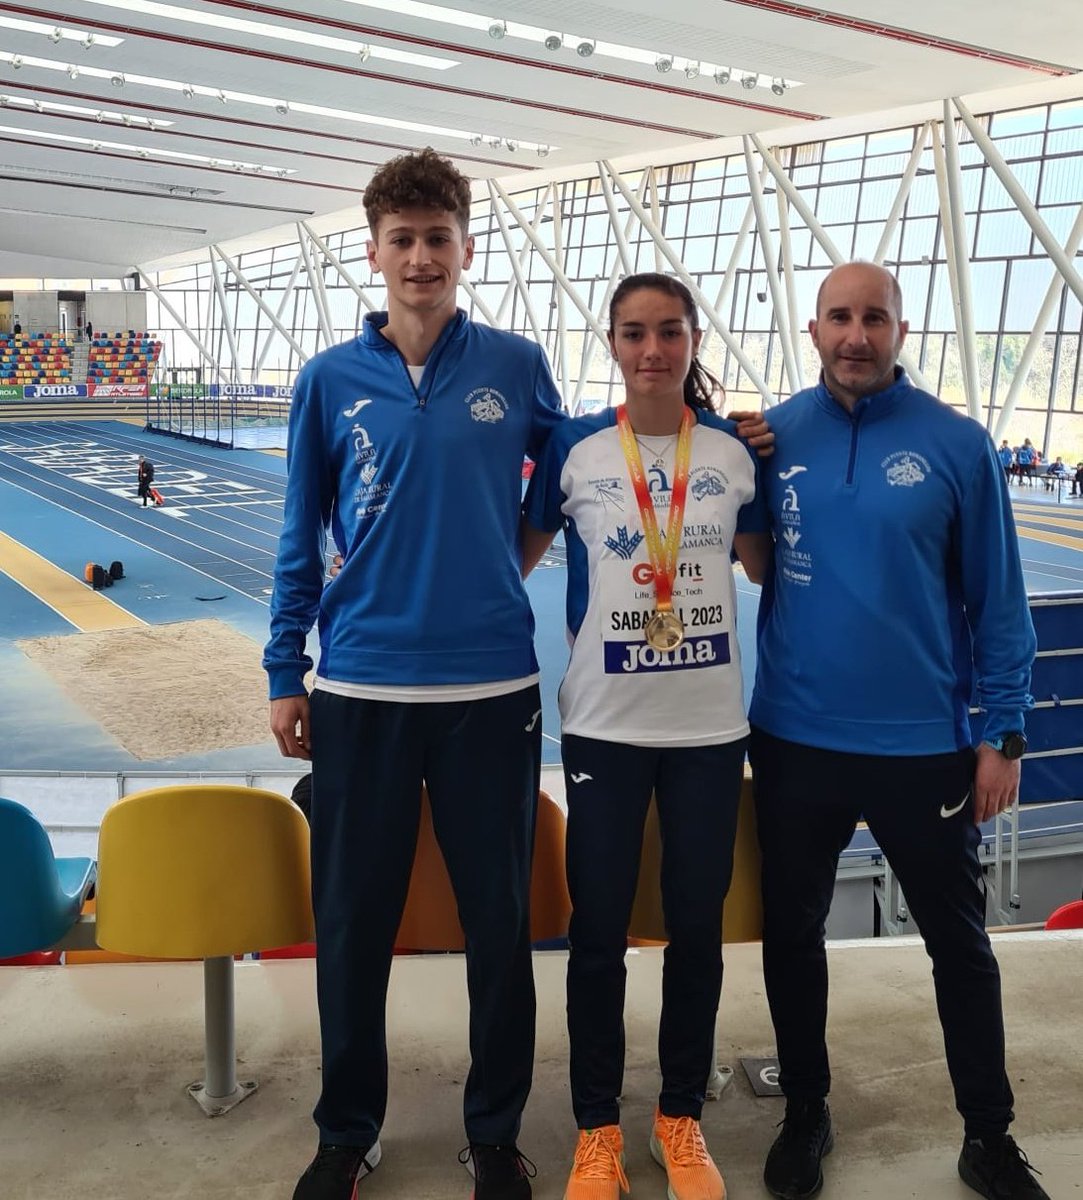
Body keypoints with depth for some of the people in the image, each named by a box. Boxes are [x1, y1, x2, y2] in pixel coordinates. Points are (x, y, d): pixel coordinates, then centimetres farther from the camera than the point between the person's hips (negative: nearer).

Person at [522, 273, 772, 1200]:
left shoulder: (735, 451, 1)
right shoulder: (574, 448, -4)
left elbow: (765, 564, 14)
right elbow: (517, 554, 7)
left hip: (711, 724, 2)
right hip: (605, 724, -1)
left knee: (698, 926, 12)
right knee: (599, 931, 7)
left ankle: (682, 1116, 33)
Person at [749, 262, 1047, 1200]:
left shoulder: (956, 444, -6)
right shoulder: (772, 436, -1)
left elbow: (997, 598, -3)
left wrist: (1003, 734, -4)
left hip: (924, 744, -1)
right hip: (794, 738, 2)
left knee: (960, 943, 13)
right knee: (792, 935, 15)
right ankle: (806, 1114, 37)